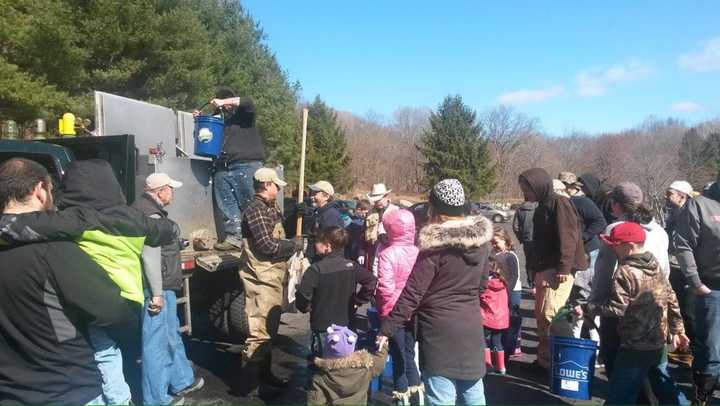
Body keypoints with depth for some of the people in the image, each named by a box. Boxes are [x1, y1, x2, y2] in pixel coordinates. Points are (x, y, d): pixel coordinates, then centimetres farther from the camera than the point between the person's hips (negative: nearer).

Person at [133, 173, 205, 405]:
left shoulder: (147, 209, 15)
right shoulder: (151, 214, -17)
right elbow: (150, 256, -25)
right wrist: (156, 292, -24)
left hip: (162, 287, 11)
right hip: (158, 288, -11)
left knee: (172, 336, 22)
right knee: (157, 343, 0)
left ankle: (182, 382, 36)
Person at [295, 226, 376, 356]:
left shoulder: (316, 269, -18)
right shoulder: (351, 266, -2)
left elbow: (303, 295, -23)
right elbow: (371, 281, -3)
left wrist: (304, 307, -2)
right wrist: (357, 301, 2)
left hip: (322, 327, -5)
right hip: (346, 325, 5)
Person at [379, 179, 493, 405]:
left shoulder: (435, 244, -16)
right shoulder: (481, 239, 2)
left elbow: (413, 293, -17)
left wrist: (386, 329, -11)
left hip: (439, 329, -6)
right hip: (471, 326, 6)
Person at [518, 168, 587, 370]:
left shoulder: (559, 203, -11)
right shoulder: (542, 206, 17)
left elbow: (568, 237, -19)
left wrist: (564, 268, -22)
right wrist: (534, 266, 22)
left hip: (557, 270, -10)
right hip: (543, 269, 10)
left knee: (550, 315, -11)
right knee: (541, 315, 13)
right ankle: (544, 357, 24)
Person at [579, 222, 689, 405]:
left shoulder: (625, 272, -19)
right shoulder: (656, 267, 6)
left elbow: (616, 309, -22)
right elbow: (671, 300, 11)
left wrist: (587, 309, -15)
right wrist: (677, 330, 18)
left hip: (635, 347, -8)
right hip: (659, 342, 9)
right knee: (664, 386, 25)